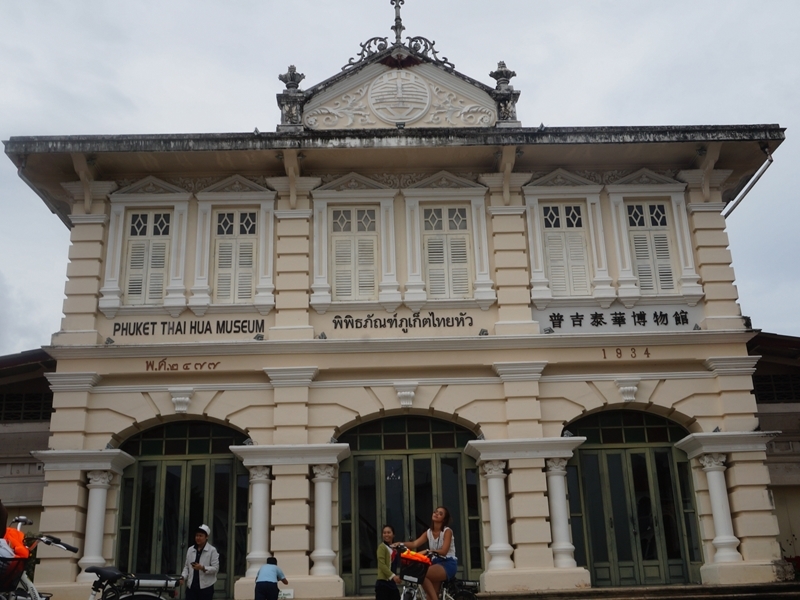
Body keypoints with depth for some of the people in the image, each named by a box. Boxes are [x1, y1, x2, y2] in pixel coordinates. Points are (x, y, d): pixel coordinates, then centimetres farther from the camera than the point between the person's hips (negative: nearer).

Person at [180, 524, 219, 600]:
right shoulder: (190, 550, 8)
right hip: (191, 586, 4)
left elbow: (215, 568, -9)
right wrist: (183, 577, -6)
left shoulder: (212, 550, -6)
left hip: (205, 587, -4)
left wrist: (202, 568, -22)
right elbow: (186, 566, 12)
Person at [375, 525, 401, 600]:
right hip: (383, 582, -8)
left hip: (392, 583, 8)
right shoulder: (382, 547, -6)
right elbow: (382, 564, -17)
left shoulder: (396, 549, 17)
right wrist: (393, 576, -27)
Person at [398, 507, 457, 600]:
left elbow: (443, 551, -19)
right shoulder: (428, 532, 10)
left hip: (448, 564, -7)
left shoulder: (447, 531, -6)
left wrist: (428, 551, -35)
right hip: (436, 563, 7)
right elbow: (414, 544, -6)